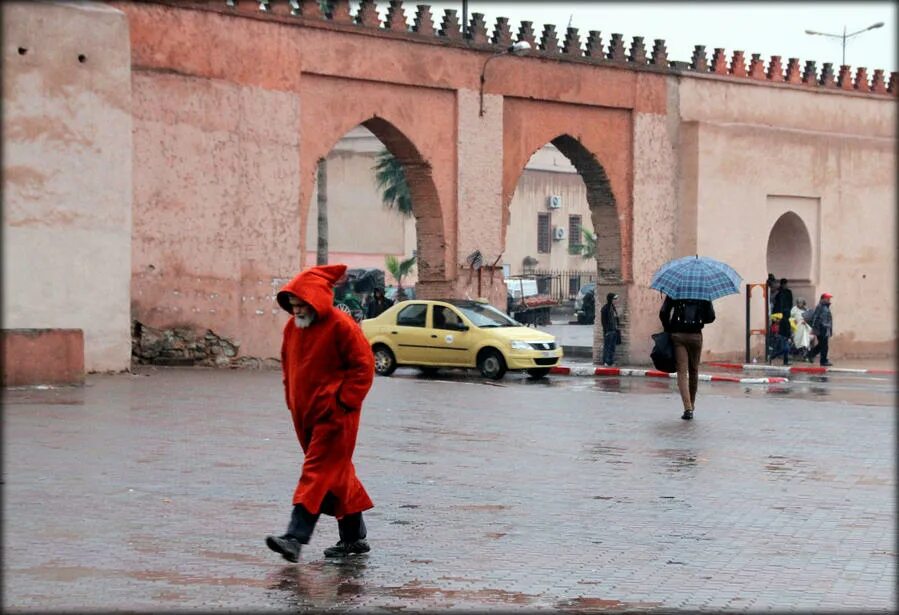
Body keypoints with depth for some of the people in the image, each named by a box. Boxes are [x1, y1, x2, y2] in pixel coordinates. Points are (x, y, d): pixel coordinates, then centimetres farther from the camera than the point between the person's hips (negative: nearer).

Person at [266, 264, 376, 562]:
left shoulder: (340, 325, -13)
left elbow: (364, 366, -12)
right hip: (305, 414, 8)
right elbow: (288, 365, 22)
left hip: (334, 415, -8)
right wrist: (292, 400, 14)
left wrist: (343, 401, -16)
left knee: (319, 473, -13)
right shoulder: (292, 327, 9)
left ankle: (295, 538, -21)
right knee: (337, 474, 14)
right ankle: (354, 537, 23)